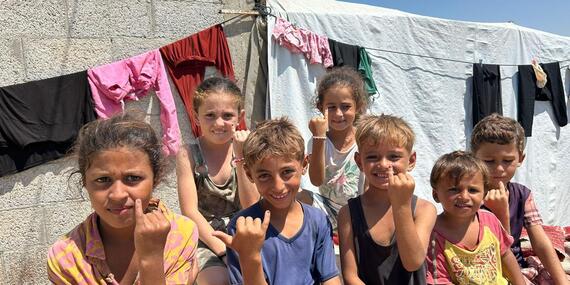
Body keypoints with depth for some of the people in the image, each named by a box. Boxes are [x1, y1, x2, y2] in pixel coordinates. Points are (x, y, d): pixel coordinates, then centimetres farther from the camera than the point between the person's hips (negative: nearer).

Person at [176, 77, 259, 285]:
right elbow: (190, 211, -11)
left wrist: (241, 156, -17)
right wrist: (222, 249, -19)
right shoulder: (188, 154, -8)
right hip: (204, 238, -2)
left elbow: (251, 207, -8)